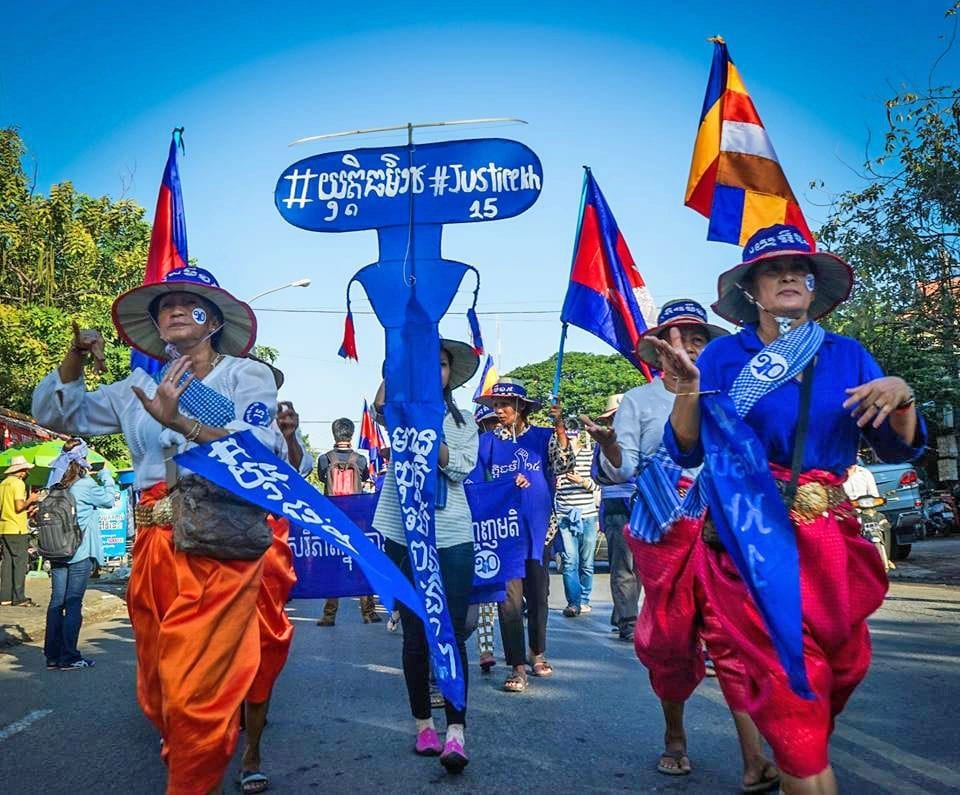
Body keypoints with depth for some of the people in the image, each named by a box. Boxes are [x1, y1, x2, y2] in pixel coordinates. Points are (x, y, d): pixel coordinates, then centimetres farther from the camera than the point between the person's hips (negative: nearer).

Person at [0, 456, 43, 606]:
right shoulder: (18, 483, -11)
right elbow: (19, 506, -20)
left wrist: (27, 509, 20)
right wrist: (30, 499, -2)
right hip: (17, 529, -8)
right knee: (20, 563, -3)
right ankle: (19, 598, -3)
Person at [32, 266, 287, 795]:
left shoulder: (246, 374, 2)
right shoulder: (139, 388, 17)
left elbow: (259, 446, -13)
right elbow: (55, 413, 20)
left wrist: (179, 421, -23)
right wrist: (76, 356, 4)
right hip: (154, 543, 6)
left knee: (198, 689, -8)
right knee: (158, 688, 16)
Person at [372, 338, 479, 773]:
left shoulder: (464, 423, 12)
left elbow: (461, 468, -4)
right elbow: (381, 404, -19)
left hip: (453, 535, 1)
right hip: (405, 534, -1)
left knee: (452, 633, -5)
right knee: (415, 633, 7)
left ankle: (455, 731, -4)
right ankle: (423, 723, 20)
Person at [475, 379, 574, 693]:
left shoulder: (542, 437, 3)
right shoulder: (486, 441, 4)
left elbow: (563, 466, -10)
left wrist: (559, 427, -19)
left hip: (537, 527, 1)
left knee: (538, 595, 12)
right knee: (510, 598, -3)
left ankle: (537, 653, 30)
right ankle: (517, 666, 2)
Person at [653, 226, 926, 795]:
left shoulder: (848, 355, 9)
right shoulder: (725, 356, 1)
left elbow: (900, 449, 7)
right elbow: (687, 452, -4)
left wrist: (900, 396, -13)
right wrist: (687, 389, -21)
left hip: (831, 534, 4)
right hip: (753, 532, -3)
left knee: (846, 663, 10)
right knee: (791, 674, -9)